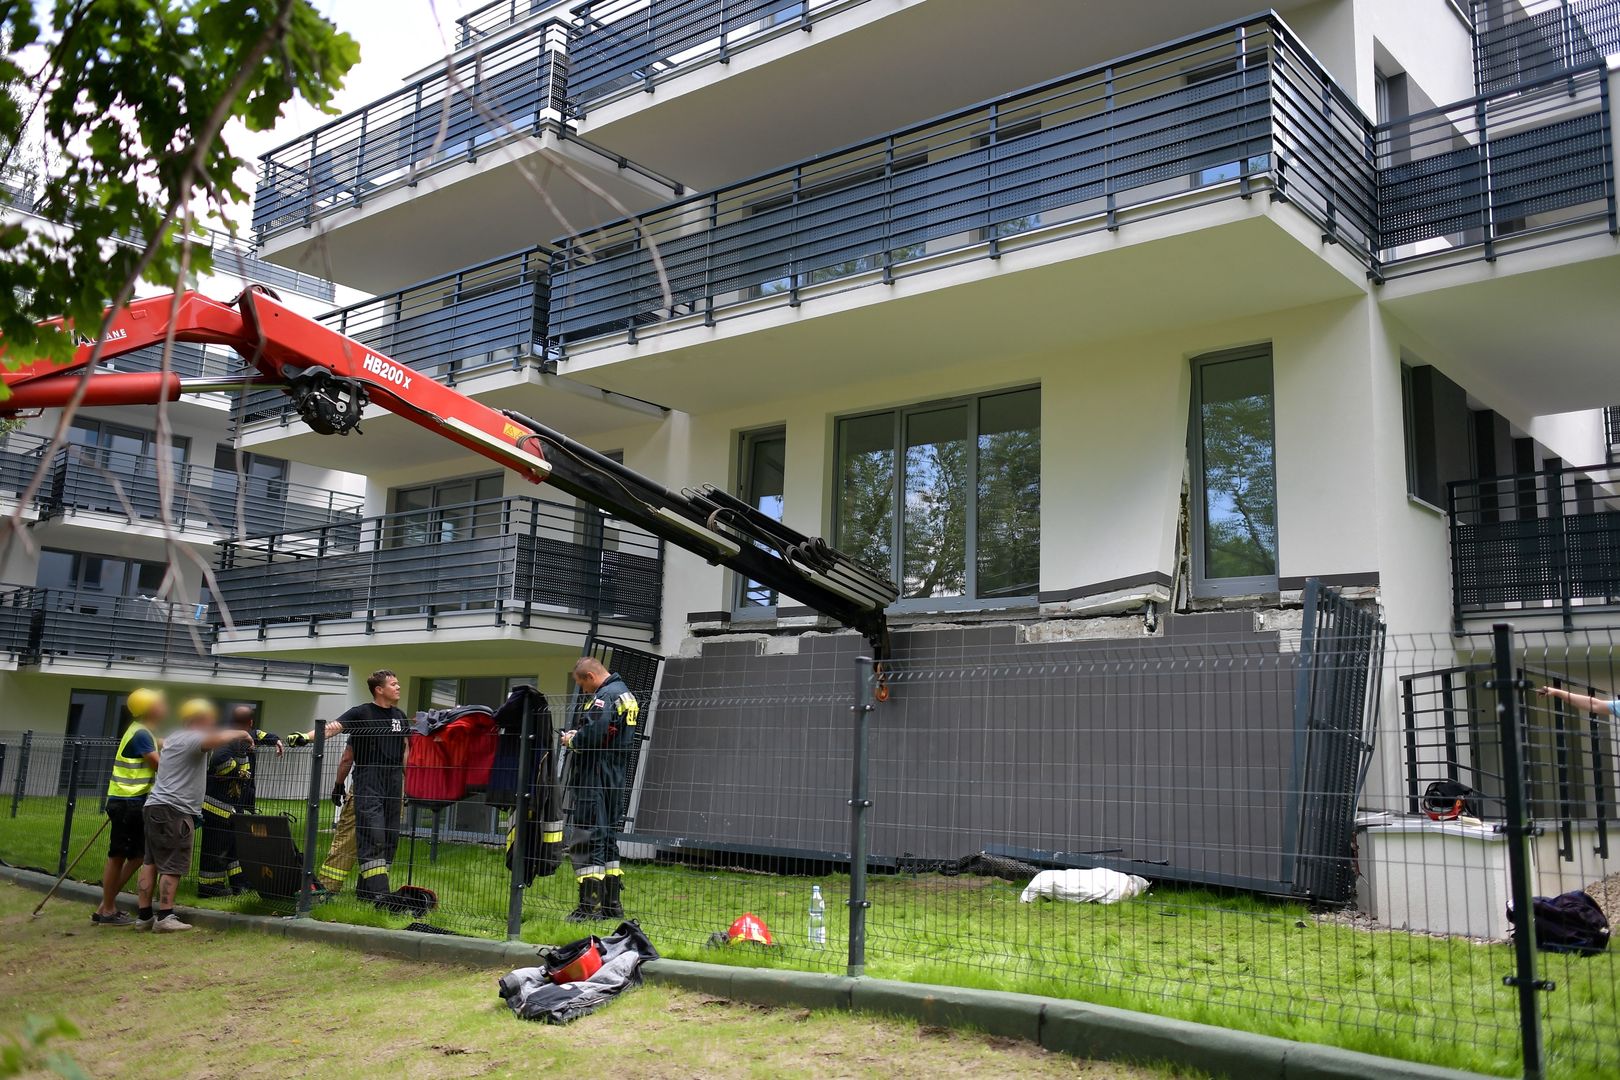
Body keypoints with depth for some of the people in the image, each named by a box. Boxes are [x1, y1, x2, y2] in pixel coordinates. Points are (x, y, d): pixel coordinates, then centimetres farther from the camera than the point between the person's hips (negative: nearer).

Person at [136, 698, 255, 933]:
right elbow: (216, 739, -32)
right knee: (173, 866, -7)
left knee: (152, 862, 10)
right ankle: (164, 917, -7)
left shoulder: (175, 738, 21)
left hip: (154, 807, 10)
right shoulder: (192, 738, -11)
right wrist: (239, 734, -15)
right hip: (174, 810, -10)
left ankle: (144, 916, 12)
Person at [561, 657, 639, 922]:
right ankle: (612, 905, 20)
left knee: (588, 840, -6)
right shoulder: (625, 693, 17)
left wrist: (571, 741, -6)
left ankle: (589, 906, -5)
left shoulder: (604, 696, -14)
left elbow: (592, 735, -25)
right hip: (616, 778, 10)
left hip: (594, 779, -10)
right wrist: (578, 735, 10)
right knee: (608, 839, 15)